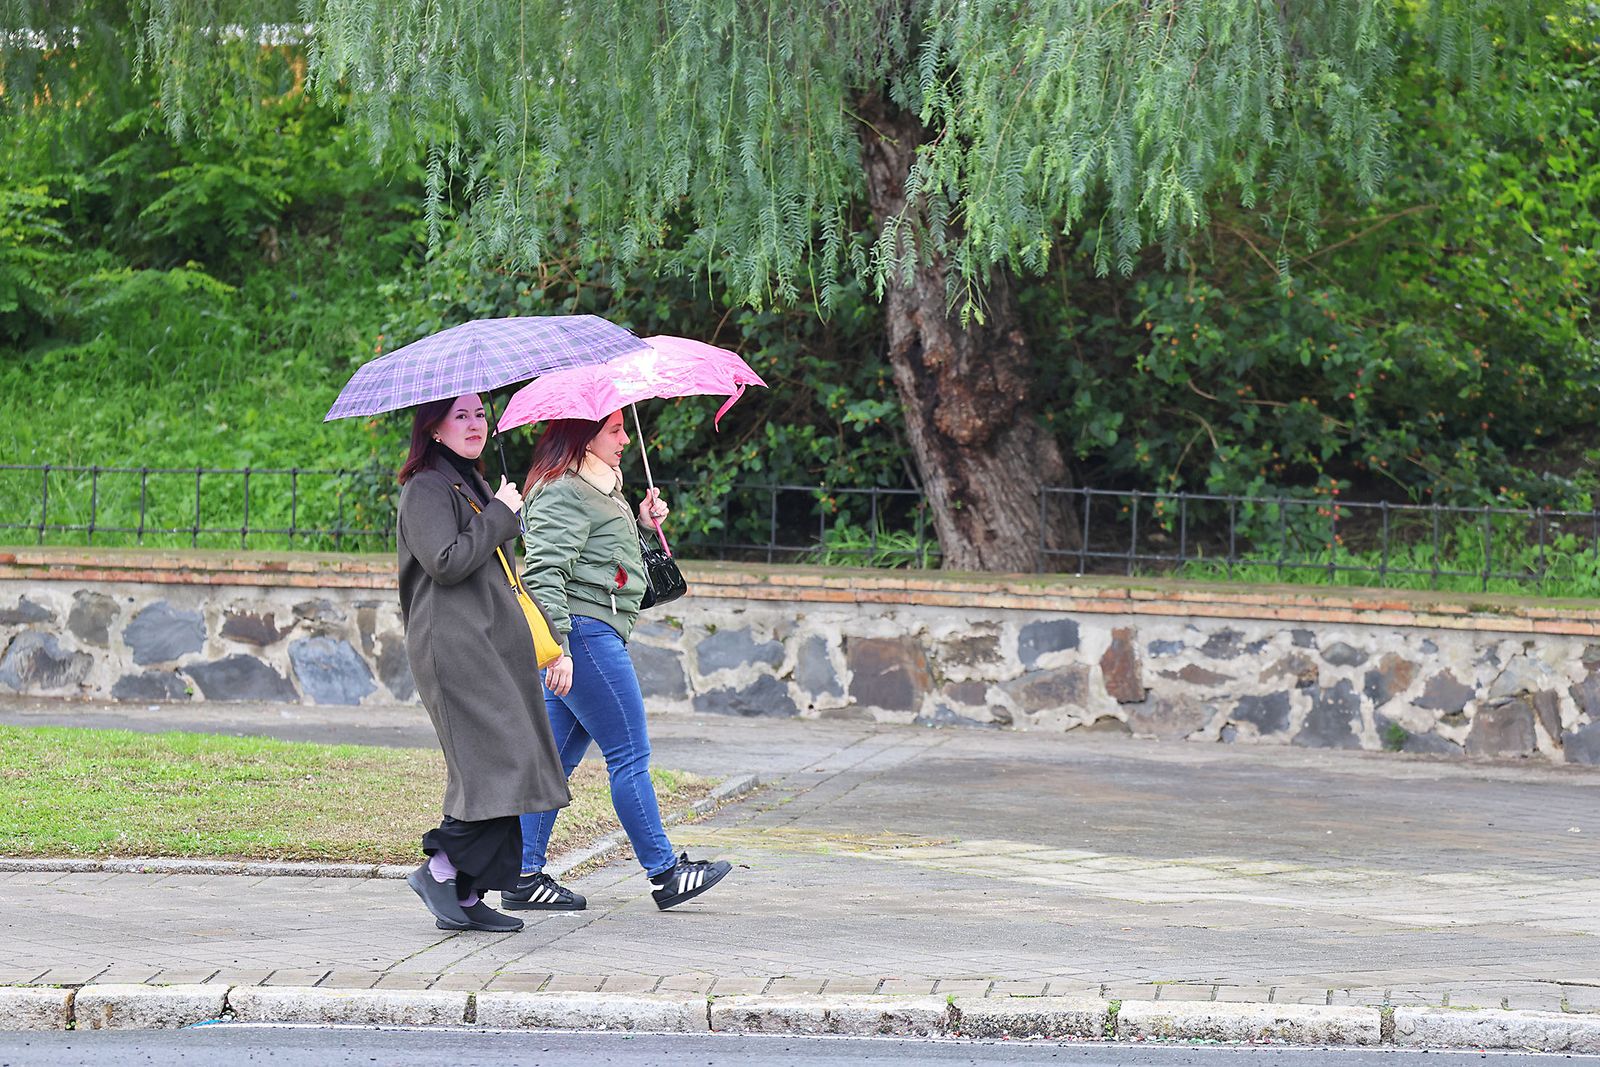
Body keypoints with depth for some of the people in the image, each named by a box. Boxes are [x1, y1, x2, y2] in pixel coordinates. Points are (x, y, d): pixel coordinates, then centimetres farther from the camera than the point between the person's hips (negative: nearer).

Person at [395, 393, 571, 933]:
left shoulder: (474, 484, 25)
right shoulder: (426, 488, -6)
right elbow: (446, 562, -19)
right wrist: (499, 515, -11)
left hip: (493, 641, 10)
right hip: (453, 643, -10)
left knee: (489, 767, 4)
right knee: (500, 761, -18)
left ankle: (467, 897, 4)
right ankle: (440, 869, -11)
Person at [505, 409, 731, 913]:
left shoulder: (598, 489, 21)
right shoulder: (563, 493, -12)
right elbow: (545, 572, -21)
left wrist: (641, 524, 16)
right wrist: (558, 648, -27)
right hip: (586, 631, -11)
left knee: (558, 757, 9)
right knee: (630, 755, -4)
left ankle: (525, 875, 8)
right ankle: (664, 872, 1)